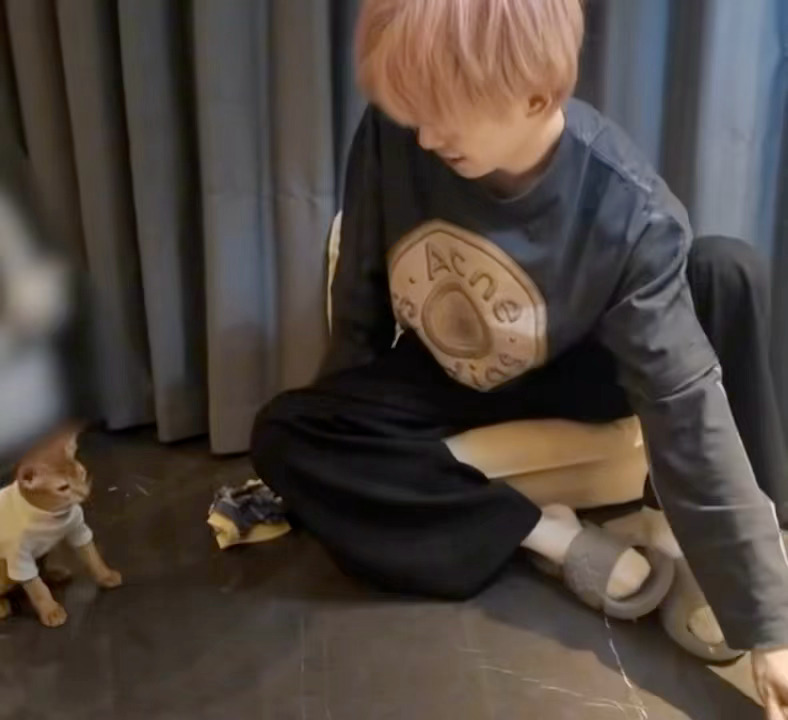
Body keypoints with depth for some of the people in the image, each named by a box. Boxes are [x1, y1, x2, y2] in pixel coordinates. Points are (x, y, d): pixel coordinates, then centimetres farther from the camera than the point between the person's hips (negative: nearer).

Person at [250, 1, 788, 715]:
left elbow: (690, 406, -32)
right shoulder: (392, 134, -27)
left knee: (727, 274, -29)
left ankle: (681, 536, -16)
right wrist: (340, 423, 2)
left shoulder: (628, 213, -32)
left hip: (568, 376, -2)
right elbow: (360, 301, -10)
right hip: (436, 380, 3)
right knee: (283, 436, -24)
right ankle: (553, 536, -19)